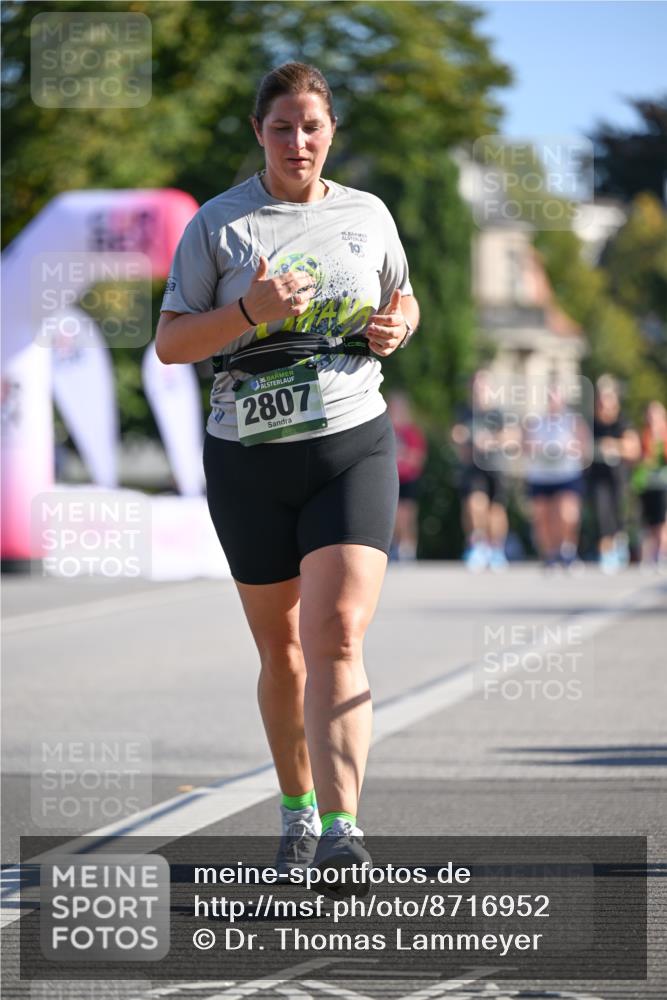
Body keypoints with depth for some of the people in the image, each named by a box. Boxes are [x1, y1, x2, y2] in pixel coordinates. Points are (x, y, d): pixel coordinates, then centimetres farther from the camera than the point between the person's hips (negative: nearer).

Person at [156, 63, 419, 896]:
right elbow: (170, 343, -4)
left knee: (337, 634, -17)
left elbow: (403, 300, 23)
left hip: (353, 448, 0)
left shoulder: (367, 216, 7)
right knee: (280, 649, 10)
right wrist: (252, 310, -21)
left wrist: (395, 327, -1)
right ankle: (297, 811, 30)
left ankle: (340, 831, -24)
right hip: (249, 458, 0)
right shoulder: (218, 225, -1)